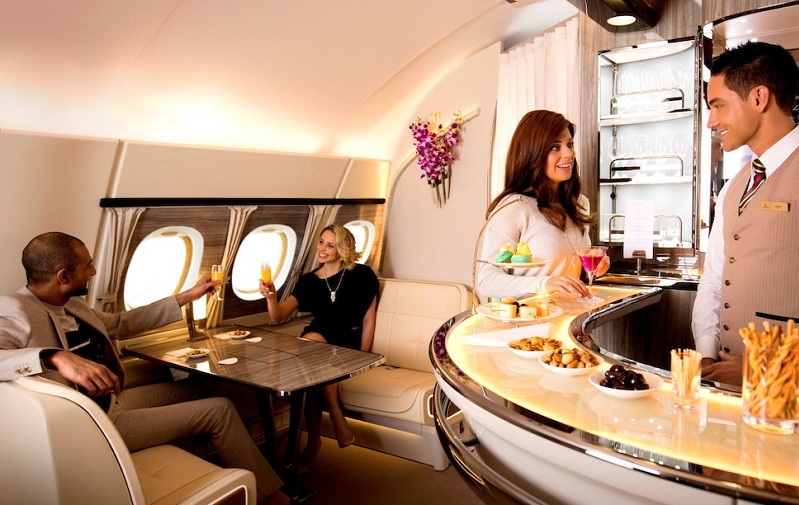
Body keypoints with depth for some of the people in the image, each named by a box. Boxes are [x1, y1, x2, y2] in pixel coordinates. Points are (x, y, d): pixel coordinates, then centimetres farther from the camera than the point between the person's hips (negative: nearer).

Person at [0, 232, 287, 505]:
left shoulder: (72, 305, 5)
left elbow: (120, 324, 17)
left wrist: (187, 297, 19)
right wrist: (55, 357, -51)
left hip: (109, 402, 10)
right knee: (219, 409, -9)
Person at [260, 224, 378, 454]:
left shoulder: (361, 275, 0)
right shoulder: (308, 280, 7)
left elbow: (368, 320, 1)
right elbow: (278, 316, -2)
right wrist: (271, 296, -23)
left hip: (350, 344, -2)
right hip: (320, 341, 3)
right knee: (312, 337, -35)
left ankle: (314, 438, -20)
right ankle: (338, 419, -27)